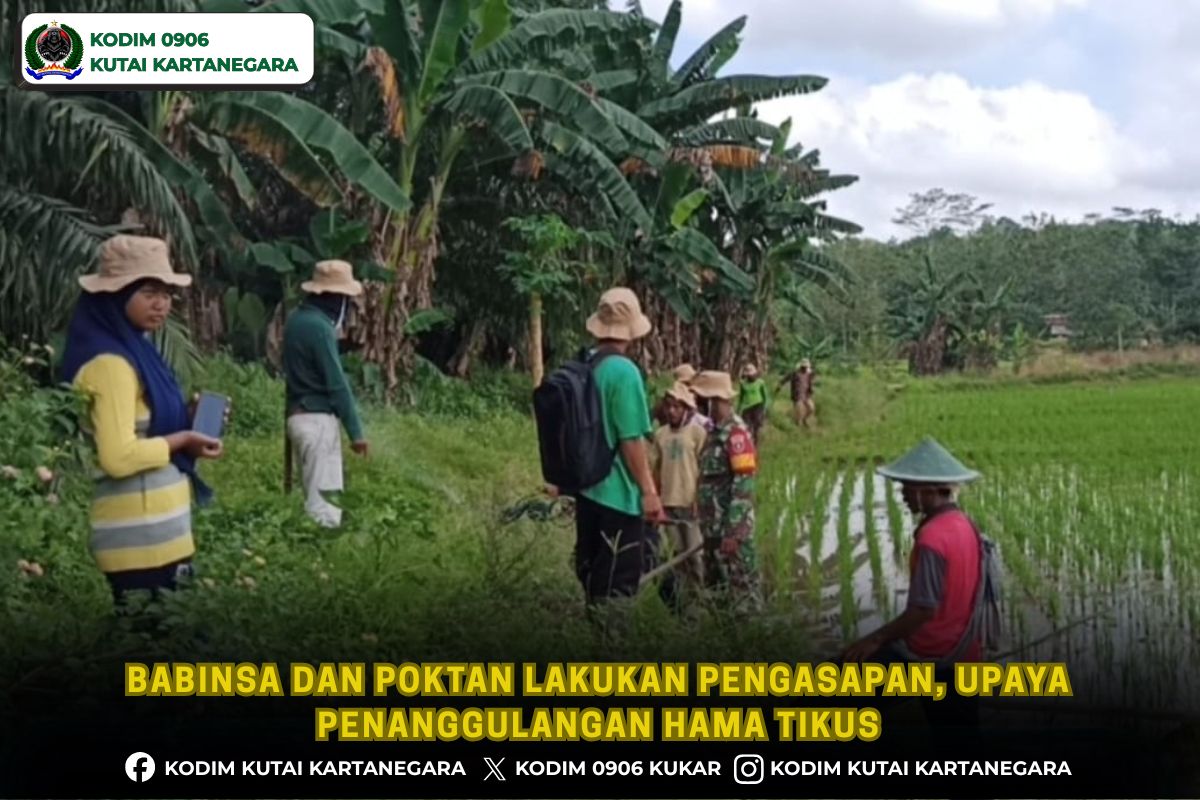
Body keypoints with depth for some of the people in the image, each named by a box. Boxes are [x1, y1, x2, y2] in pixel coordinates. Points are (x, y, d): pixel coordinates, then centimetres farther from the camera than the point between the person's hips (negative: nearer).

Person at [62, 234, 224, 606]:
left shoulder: (132, 350, 13)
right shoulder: (110, 362, -17)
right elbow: (118, 457, -24)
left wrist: (187, 425, 4)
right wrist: (181, 441, -12)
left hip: (149, 530, 10)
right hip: (140, 536, -10)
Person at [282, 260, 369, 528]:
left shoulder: (298, 319, 11)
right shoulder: (319, 327, -18)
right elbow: (336, 384, -18)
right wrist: (356, 431, -14)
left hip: (300, 415, 10)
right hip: (318, 419, -10)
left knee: (316, 496, 15)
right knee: (325, 499, -8)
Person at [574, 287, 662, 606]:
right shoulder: (624, 371, -18)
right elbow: (631, 440, -19)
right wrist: (649, 491, -12)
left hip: (588, 489, 8)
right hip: (619, 494, -8)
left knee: (591, 576, 16)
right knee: (618, 584, 1)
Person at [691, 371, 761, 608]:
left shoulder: (736, 431, -15)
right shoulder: (714, 431, 13)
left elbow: (744, 485, -20)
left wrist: (733, 532, -23)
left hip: (731, 529, -10)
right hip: (714, 528, 10)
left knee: (741, 588, -4)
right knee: (715, 587, 15)